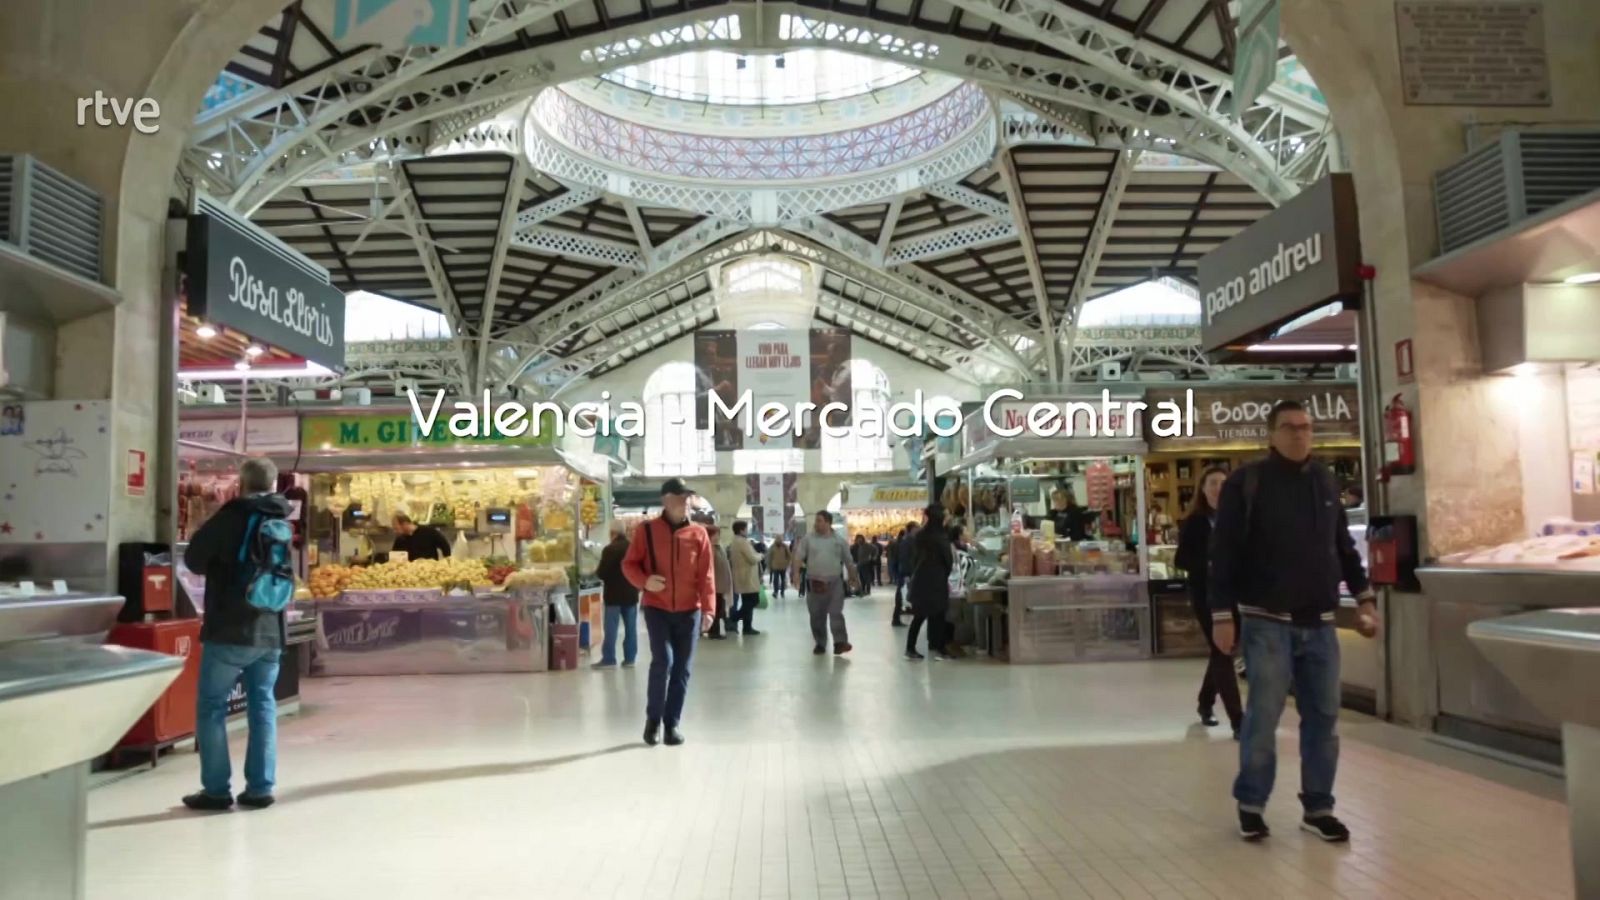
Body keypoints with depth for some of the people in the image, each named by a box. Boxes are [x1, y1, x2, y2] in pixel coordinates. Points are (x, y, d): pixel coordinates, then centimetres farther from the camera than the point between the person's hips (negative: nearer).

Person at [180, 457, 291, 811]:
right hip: (270, 631, 5)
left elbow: (193, 559, 0)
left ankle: (216, 790, 6)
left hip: (229, 630, -5)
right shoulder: (284, 522, 9)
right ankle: (260, 788, 10)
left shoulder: (232, 515, -8)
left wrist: (220, 565, 16)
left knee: (211, 707, 6)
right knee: (263, 706, 9)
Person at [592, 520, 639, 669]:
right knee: (631, 628, 8)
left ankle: (608, 659, 1)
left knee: (611, 629, 0)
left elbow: (601, 573, -15)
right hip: (631, 594, 5)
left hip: (614, 595, -5)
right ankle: (629, 658, 10)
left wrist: (596, 571, 5)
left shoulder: (610, 549, -15)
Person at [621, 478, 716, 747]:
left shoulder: (699, 533, 1)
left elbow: (705, 574, 0)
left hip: (689, 611, 2)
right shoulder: (647, 530, -1)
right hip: (656, 608, -2)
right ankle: (653, 718, 7)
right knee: (663, 661, -14)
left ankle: (672, 723, 18)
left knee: (682, 668, 4)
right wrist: (644, 581, -17)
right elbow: (629, 564, 4)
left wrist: (708, 608, -9)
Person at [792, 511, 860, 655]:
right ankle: (820, 644, 17)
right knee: (816, 616, 6)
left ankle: (840, 642, -14)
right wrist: (796, 573, -17)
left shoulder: (839, 540, 4)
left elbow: (848, 562, 10)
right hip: (814, 583, 1)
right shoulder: (808, 539, 2)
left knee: (836, 613, -10)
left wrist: (854, 579, 13)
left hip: (835, 582, -1)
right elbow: (798, 557, -3)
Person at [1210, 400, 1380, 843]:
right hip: (1268, 622, -5)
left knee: (1323, 718, 8)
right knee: (1263, 717, -1)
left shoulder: (1325, 480, 11)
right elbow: (1224, 554, -9)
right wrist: (1222, 615, -12)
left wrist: (1364, 598, 15)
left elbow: (1344, 546, 19)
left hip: (1319, 623, 5)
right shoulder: (1245, 483, -7)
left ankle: (1317, 808, 21)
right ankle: (1250, 803, 16)